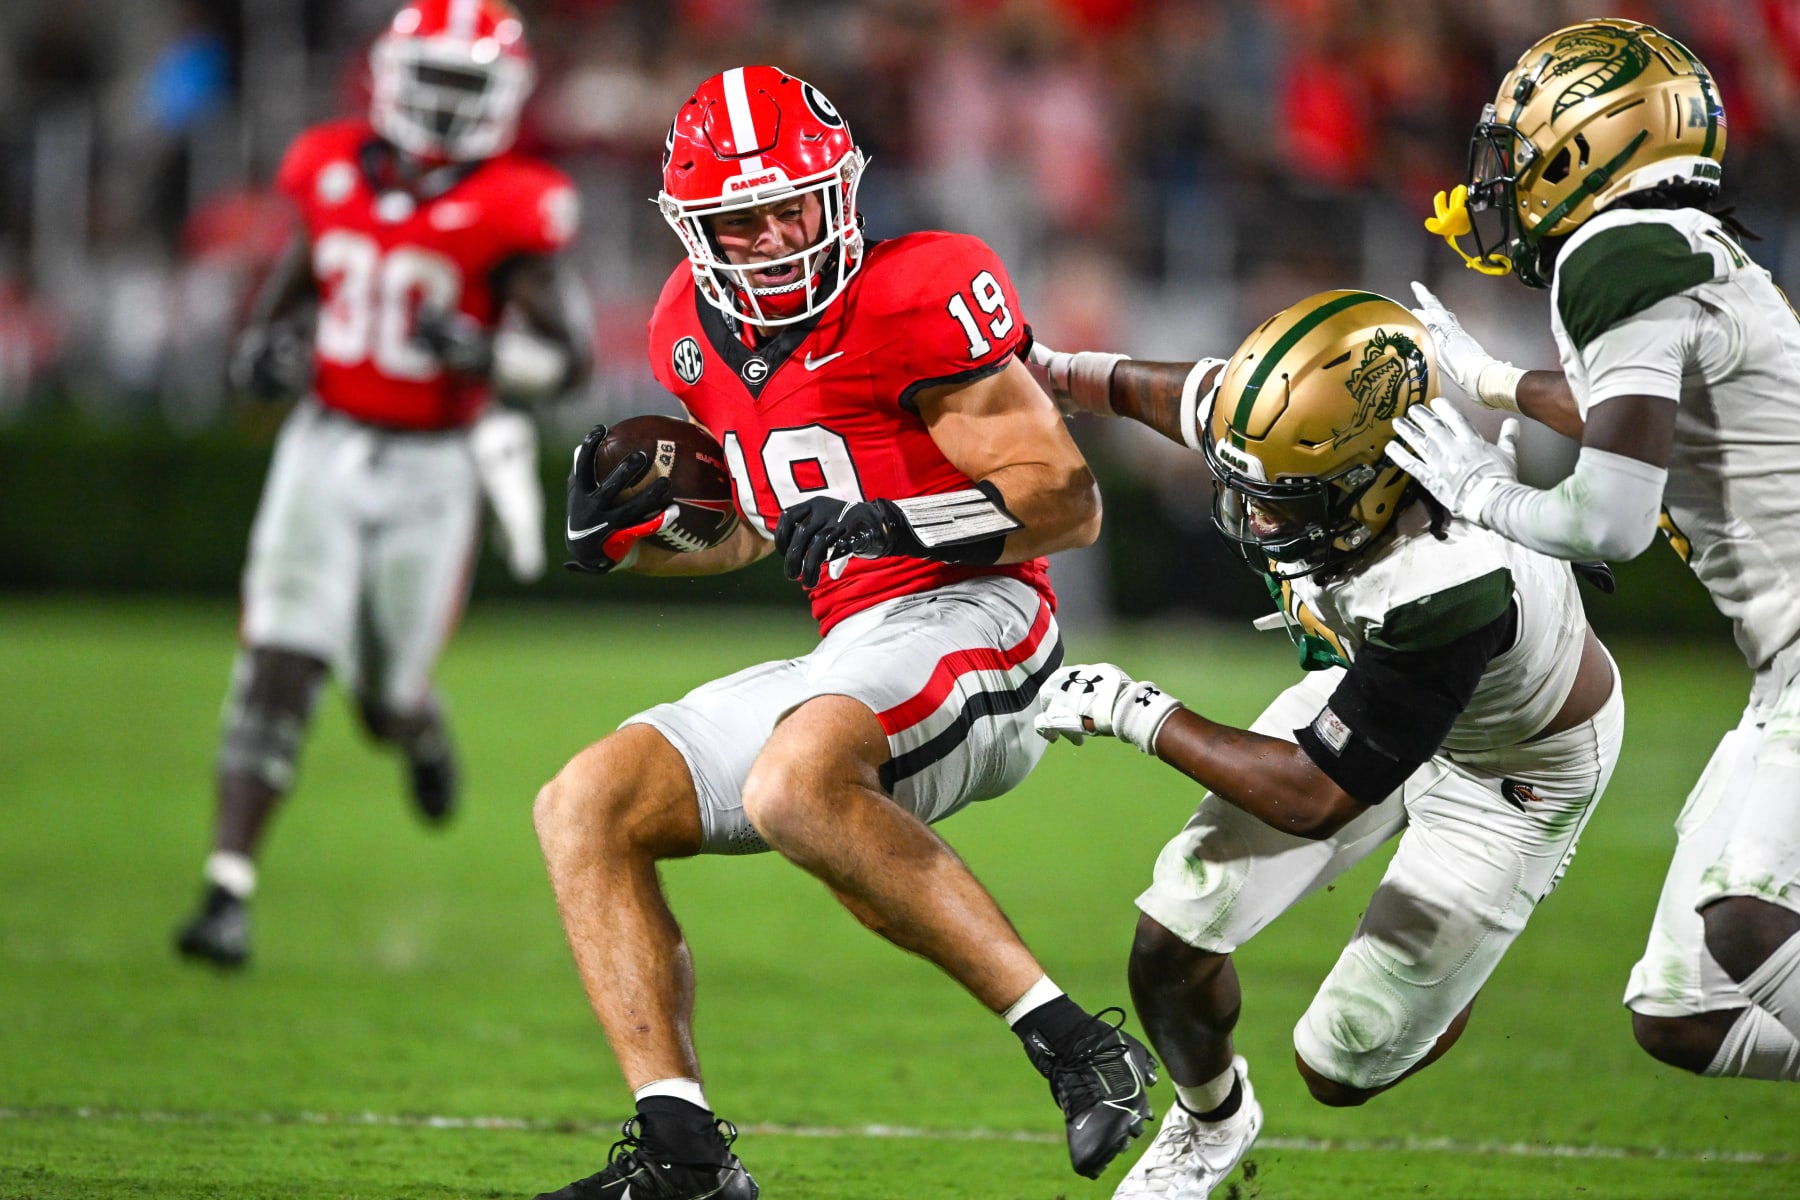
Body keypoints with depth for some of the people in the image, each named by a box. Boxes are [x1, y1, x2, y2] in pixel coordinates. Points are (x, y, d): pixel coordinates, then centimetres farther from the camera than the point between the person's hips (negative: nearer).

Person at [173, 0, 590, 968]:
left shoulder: (507, 210, -11)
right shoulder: (334, 171, 2)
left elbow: (566, 359, -10)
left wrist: (481, 351, -28)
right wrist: (261, 347, -1)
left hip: (431, 467, -2)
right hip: (325, 449, 2)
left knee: (388, 699, 7)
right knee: (278, 668, -11)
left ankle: (420, 727, 47)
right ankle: (228, 891, -12)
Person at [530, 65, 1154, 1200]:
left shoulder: (914, 299, -11)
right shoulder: (699, 335, 13)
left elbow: (1070, 499, -13)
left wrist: (898, 526, -26)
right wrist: (627, 534, 10)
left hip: (966, 617, -9)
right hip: (850, 655, 9)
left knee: (797, 785, -36)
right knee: (585, 809, 2)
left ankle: (1075, 1046, -34)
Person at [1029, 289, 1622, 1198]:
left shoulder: (1449, 586, -46)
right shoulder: (1287, 431, -28)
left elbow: (1314, 797, -35)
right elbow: (1181, 394, -1)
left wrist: (1136, 715, -27)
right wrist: (1053, 371, 14)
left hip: (1516, 770, -6)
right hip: (1372, 680, 6)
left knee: (1339, 1071, -2)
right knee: (1169, 944, -1)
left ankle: (1455, 977, 33)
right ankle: (1208, 1124, 33)